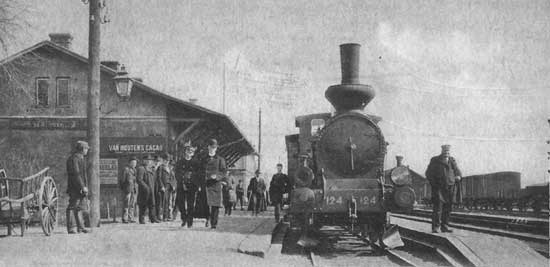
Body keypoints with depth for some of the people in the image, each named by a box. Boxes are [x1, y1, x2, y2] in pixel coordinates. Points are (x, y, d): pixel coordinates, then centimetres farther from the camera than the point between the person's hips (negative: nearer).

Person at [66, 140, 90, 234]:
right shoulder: (74, 159, -13)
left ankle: (80, 227, 15)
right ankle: (70, 228, -5)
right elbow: (76, 174, -21)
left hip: (81, 188, 10)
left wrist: (85, 187, 19)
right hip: (75, 188, -10)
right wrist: (83, 187, -22)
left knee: (79, 207, 11)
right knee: (72, 207, -7)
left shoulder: (82, 158, 19)